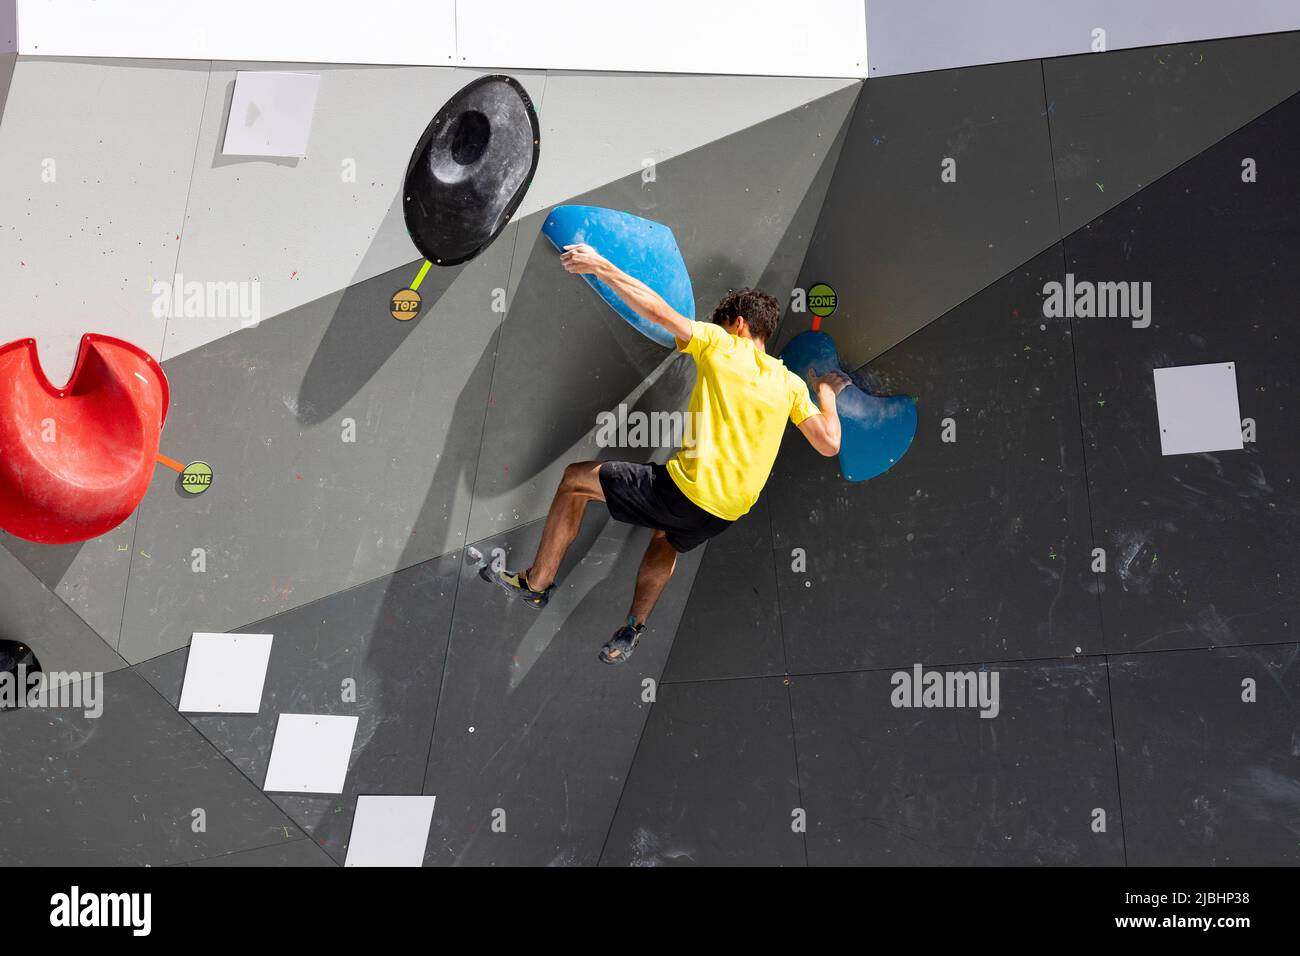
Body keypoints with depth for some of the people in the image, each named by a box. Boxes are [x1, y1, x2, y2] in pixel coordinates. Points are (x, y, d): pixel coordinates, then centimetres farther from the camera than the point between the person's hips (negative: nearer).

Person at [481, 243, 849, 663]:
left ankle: (537, 582, 19)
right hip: (728, 514, 6)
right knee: (667, 539, 40)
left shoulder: (720, 345, -2)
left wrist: (601, 266, -6)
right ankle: (632, 631, 37)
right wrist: (826, 391, 21)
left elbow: (658, 309, -12)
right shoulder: (791, 384, 8)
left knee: (575, 478, 14)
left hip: (687, 488, -6)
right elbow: (829, 443, 3)